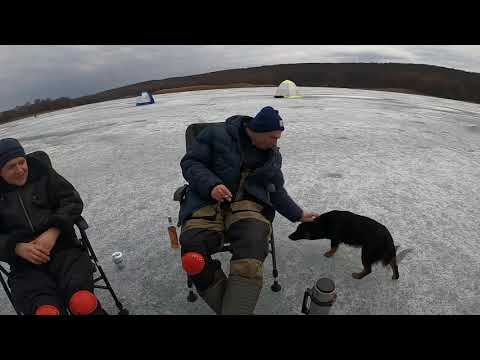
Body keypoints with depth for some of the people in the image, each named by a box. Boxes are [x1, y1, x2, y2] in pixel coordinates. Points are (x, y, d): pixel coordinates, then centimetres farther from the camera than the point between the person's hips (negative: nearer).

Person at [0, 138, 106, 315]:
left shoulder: (41, 172, 8)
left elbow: (73, 200, 4)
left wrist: (53, 232, -10)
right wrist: (17, 248, -12)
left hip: (63, 248, -1)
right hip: (25, 263, 1)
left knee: (83, 303, -28)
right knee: (46, 310, -29)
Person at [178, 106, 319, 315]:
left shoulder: (273, 155, 17)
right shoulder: (217, 135, 1)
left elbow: (276, 191, 28)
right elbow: (189, 162, 0)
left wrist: (297, 214, 28)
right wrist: (211, 184, -17)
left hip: (249, 204, 3)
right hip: (207, 201, -2)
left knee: (252, 252, -33)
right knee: (194, 257, -28)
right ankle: (236, 307, -11)